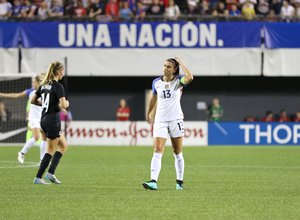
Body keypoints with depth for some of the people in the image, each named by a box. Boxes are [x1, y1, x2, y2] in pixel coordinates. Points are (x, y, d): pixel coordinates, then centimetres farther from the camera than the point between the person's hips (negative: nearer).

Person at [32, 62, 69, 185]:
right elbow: (63, 105, -23)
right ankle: (38, 178, 2)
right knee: (51, 151, 2)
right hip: (53, 120, -8)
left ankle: (51, 173, 8)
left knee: (63, 145, 17)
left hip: (44, 120, 8)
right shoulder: (58, 87, -14)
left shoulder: (44, 85, 10)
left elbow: (33, 101, 15)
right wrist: (66, 103, -1)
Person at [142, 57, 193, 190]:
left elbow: (189, 77, -28)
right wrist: (149, 113, 28)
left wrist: (180, 63, -16)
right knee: (157, 151, -12)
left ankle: (179, 181, 16)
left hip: (176, 120, -1)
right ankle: (153, 181, -22)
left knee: (177, 153, 6)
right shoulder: (156, 82, 4)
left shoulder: (178, 81, -5)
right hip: (160, 121, 2)